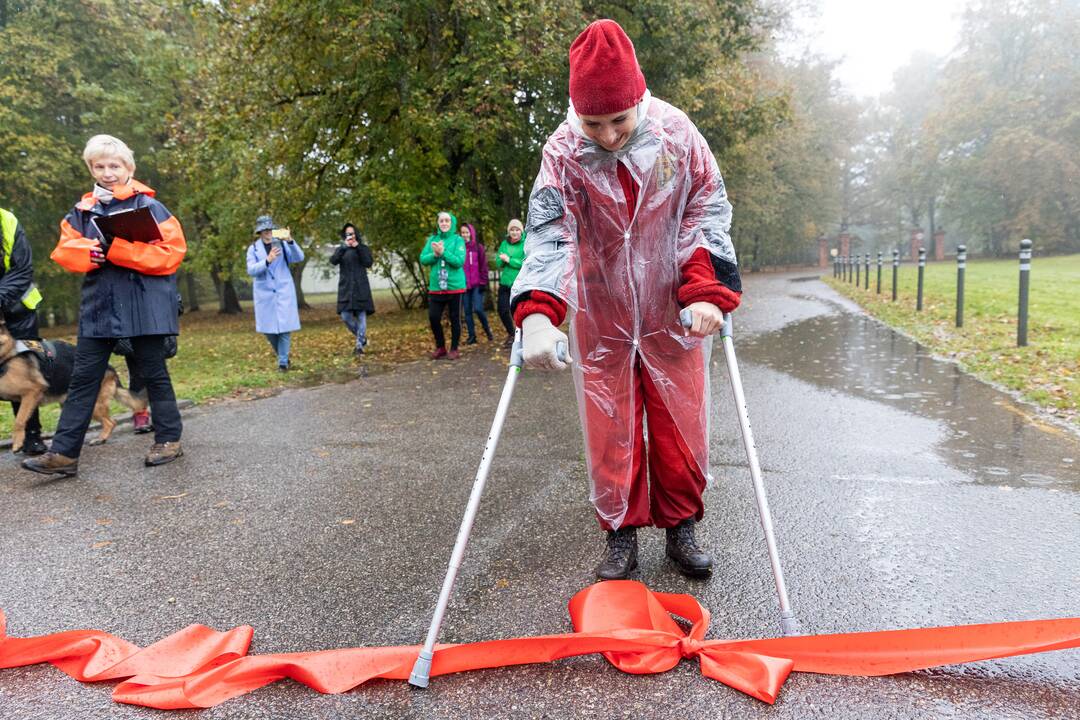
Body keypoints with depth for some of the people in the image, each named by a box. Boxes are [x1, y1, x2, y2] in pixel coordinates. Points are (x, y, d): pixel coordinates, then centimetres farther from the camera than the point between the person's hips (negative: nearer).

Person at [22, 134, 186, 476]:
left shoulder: (149, 206, -4)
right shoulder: (82, 211, 11)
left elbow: (171, 252, -13)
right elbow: (64, 251, 9)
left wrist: (118, 249, -20)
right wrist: (90, 251, -13)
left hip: (144, 306, -5)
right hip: (98, 306, 5)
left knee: (153, 373, 6)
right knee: (83, 378, 4)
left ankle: (169, 438, 20)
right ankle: (64, 452, 8)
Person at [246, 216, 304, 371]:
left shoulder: (282, 244, 3)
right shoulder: (253, 249, 3)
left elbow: (299, 257, -10)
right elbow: (251, 270, -9)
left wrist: (290, 241, -27)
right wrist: (267, 261, -25)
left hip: (284, 291, -1)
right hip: (264, 293, 1)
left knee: (285, 327, -7)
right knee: (269, 328, 5)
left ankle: (283, 362, 4)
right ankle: (282, 353, 28)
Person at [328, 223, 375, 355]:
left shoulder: (363, 248, 8)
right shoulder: (341, 249, 14)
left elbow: (369, 263, -8)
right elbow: (333, 261, -6)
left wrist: (358, 247, -10)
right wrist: (344, 246, -12)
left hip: (360, 287, -2)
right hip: (345, 287, 2)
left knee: (361, 315, -8)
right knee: (345, 316, -3)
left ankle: (359, 345, -4)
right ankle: (362, 338, 18)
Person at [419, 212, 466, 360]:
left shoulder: (458, 239, -4)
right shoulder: (432, 239, 6)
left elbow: (459, 261, -15)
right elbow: (423, 259, 0)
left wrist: (443, 252, -23)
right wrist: (435, 254, -18)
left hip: (454, 286, -3)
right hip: (436, 286, 3)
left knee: (455, 318, 5)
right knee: (433, 317, 2)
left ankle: (454, 349, 18)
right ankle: (440, 347, 21)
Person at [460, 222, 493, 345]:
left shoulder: (478, 248, 2)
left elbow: (483, 266, -1)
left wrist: (483, 282, -7)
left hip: (477, 285, -3)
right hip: (464, 285, 3)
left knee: (478, 309, -13)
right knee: (467, 311, 4)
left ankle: (487, 329, 11)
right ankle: (471, 336, 11)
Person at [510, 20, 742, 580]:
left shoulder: (676, 132, -10)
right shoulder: (562, 152, -13)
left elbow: (708, 211, -5)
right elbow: (548, 234, -23)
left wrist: (707, 291, -19)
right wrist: (538, 313, -40)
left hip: (673, 314, 1)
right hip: (601, 321, -1)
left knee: (681, 423, 8)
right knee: (610, 429, 5)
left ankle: (680, 526, 27)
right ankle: (621, 534, 22)